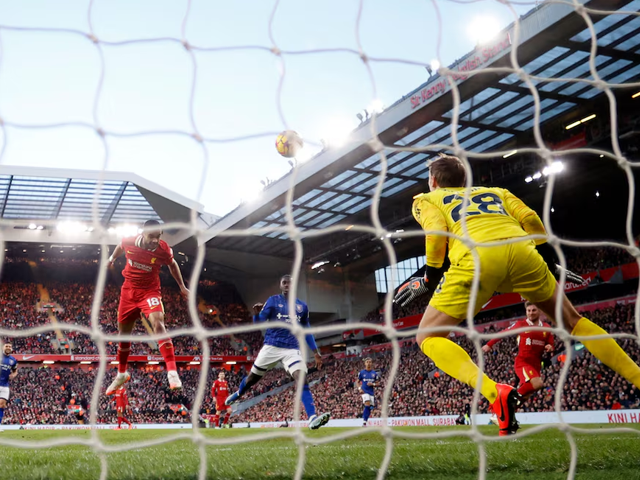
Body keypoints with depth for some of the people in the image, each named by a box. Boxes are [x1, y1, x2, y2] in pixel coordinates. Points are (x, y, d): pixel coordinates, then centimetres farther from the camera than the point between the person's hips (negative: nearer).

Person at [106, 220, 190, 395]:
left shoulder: (164, 250, -19)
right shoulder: (129, 242, -17)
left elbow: (172, 264, 4)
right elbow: (121, 246, 11)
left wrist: (182, 286, 9)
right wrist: (112, 258, 27)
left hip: (150, 291, -3)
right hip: (129, 290, 3)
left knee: (158, 323, -29)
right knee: (123, 333, 15)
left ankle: (172, 372, -34)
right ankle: (121, 374, 38)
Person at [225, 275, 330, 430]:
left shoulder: (302, 306, 10)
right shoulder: (272, 300, 1)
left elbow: (306, 331, 18)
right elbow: (259, 323, -3)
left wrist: (316, 352, 12)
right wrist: (256, 313, -26)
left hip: (292, 349, 1)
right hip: (271, 347, -1)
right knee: (253, 376, 12)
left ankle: (312, 418, -29)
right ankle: (237, 394, 45)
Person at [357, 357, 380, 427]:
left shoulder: (374, 373, 7)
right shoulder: (362, 372, 2)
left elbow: (377, 384, 11)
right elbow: (358, 382, 12)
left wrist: (372, 384, -11)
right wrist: (359, 388, -5)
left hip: (371, 392, 3)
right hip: (364, 391, -3)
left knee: (369, 408, 4)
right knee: (367, 405, -23)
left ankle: (365, 422, 17)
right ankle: (364, 422, -19)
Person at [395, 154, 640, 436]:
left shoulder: (425, 200, 28)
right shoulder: (495, 192, 37)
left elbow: (437, 234, 6)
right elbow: (530, 218, 20)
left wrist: (429, 281, 14)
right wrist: (551, 264, 25)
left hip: (476, 256, -4)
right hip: (521, 250, 4)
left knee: (428, 337, 9)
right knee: (571, 321, 25)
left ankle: (494, 393, -14)